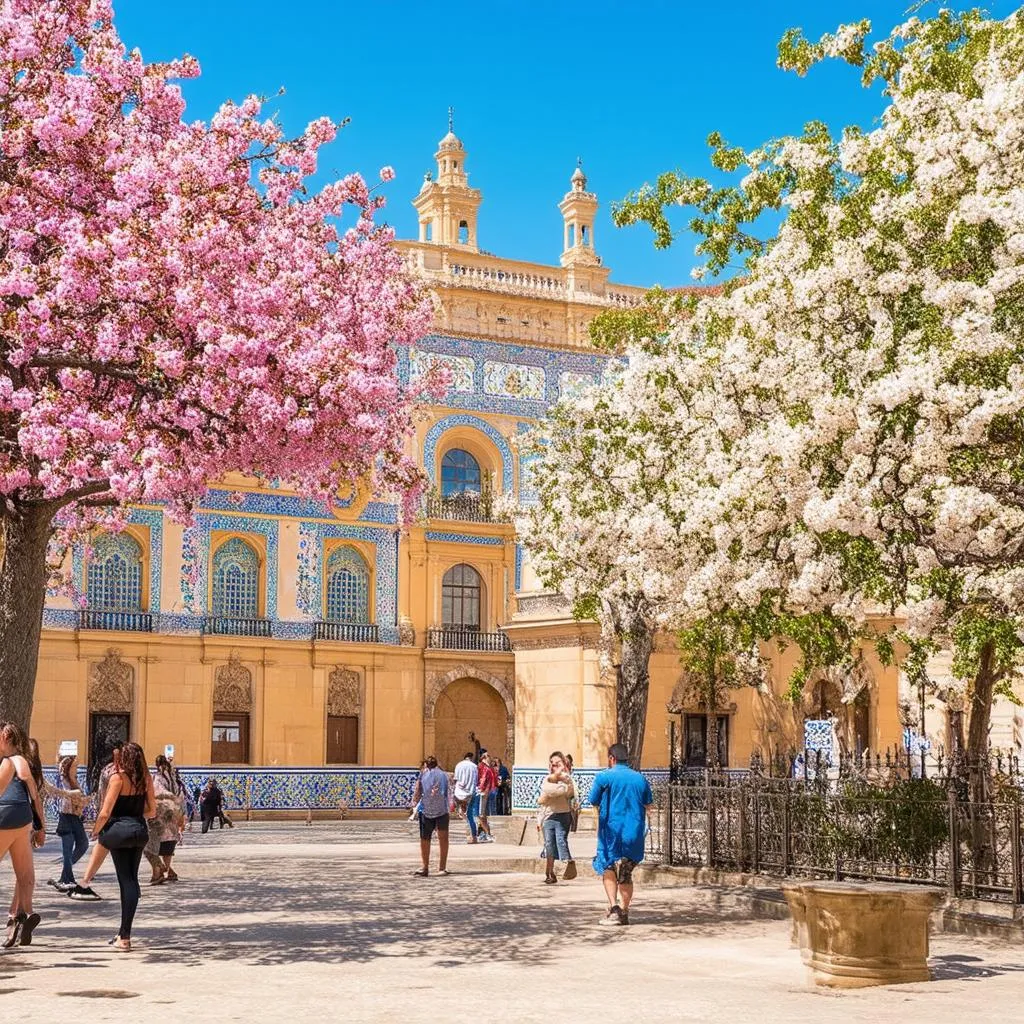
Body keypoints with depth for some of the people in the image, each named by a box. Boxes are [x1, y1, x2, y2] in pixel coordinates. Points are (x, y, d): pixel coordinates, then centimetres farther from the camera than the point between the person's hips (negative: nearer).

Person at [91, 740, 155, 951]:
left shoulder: (118, 777, -12)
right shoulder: (146, 778, 3)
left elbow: (105, 812, -13)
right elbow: (151, 810, 9)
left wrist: (95, 831, 3)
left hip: (119, 829, -4)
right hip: (139, 830, 4)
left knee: (125, 880, 0)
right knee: (132, 879, 11)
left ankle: (124, 936, 2)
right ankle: (125, 934, 14)